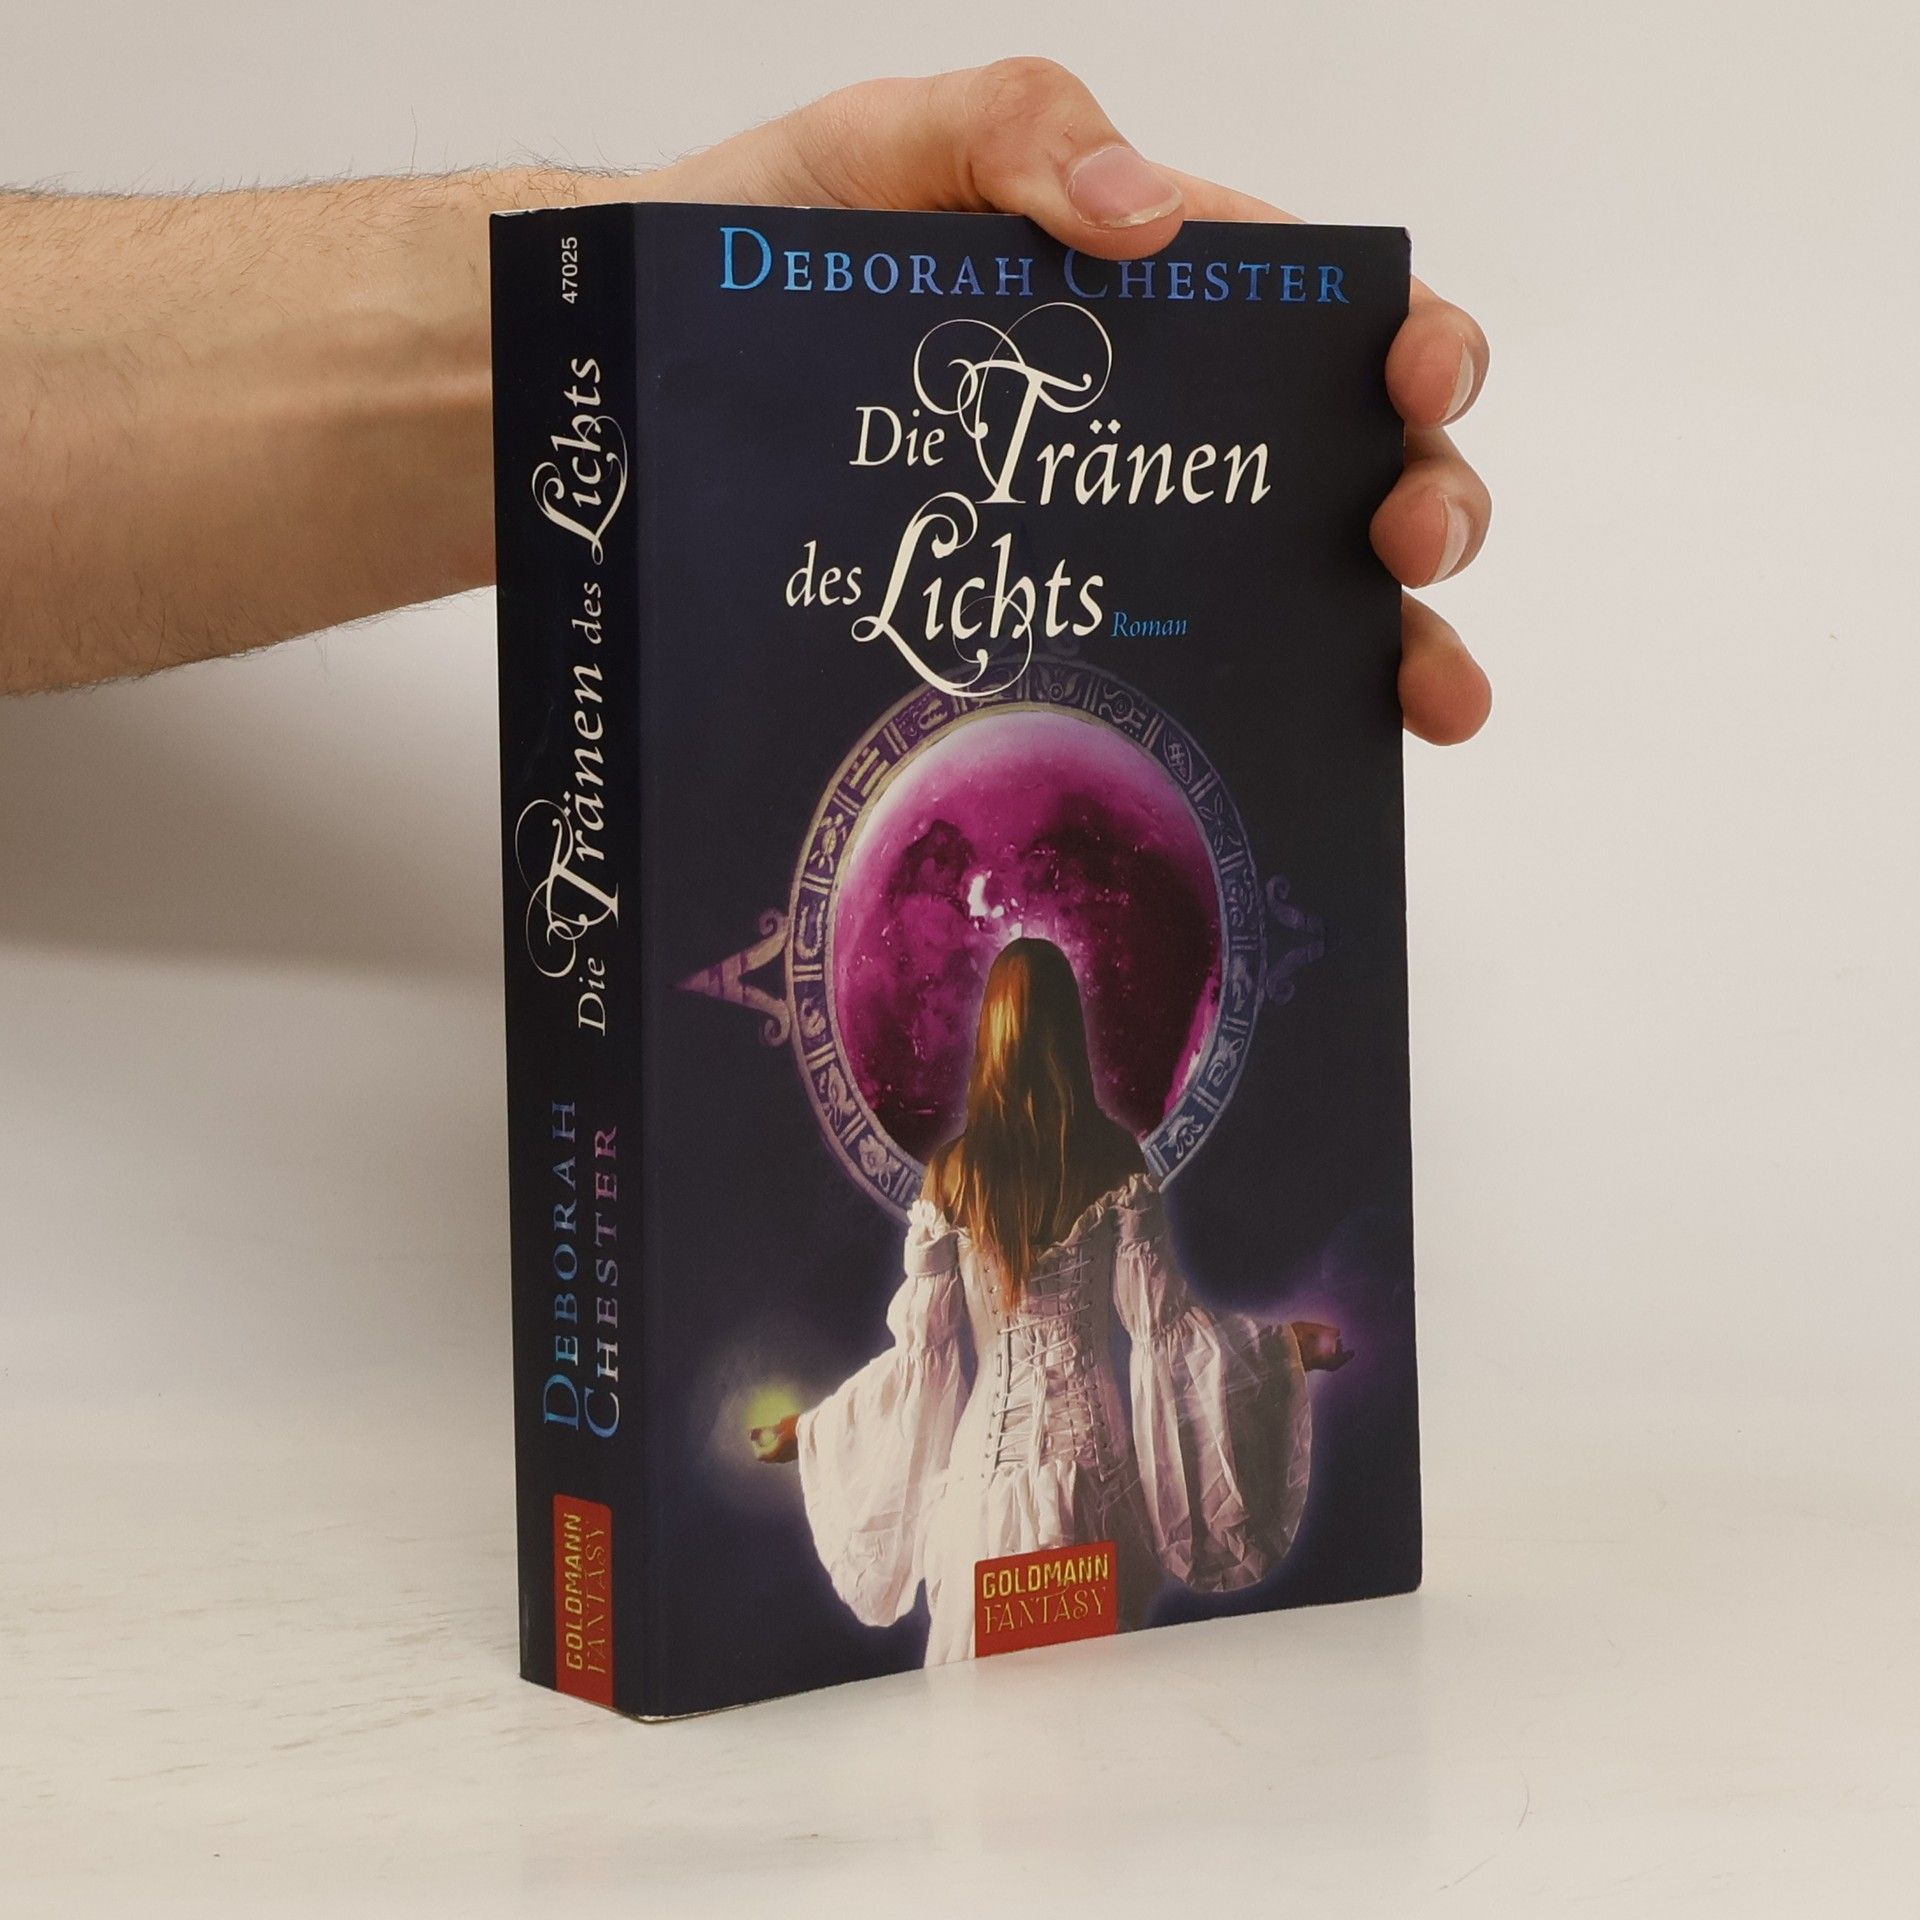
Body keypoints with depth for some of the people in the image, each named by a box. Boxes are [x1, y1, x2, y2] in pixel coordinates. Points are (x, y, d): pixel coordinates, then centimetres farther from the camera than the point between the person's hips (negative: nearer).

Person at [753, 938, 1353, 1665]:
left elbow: (922, 1346, 1)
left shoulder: (953, 1175, -2)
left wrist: (806, 1428, 14)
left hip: (987, 1441, 1)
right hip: (1090, 1443, -1)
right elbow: (1160, 1322, -3)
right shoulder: (1113, 1163, -5)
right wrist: (1287, 1344, 10)